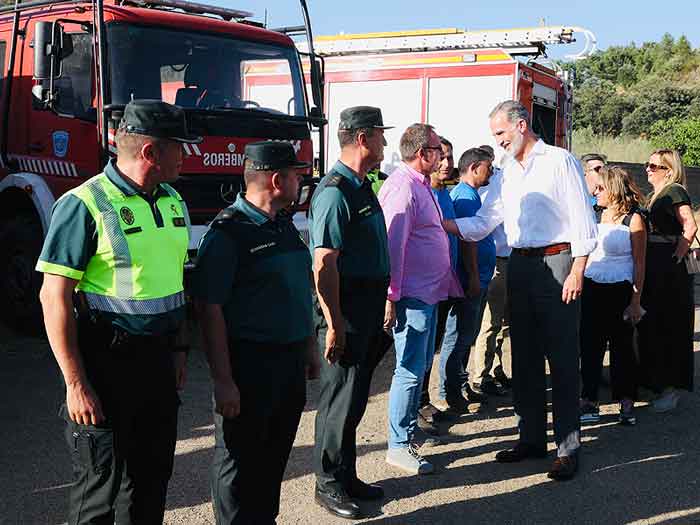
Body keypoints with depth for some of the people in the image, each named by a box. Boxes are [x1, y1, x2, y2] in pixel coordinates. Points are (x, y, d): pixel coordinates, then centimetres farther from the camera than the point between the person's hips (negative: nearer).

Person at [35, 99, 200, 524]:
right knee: (101, 487, 4)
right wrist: (76, 384, -19)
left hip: (159, 358, 7)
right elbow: (55, 297, -17)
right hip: (107, 361, -7)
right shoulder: (84, 205, -15)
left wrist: (178, 349, 16)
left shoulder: (172, 201, 8)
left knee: (153, 475, 18)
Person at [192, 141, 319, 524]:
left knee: (275, 456, 18)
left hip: (290, 361, 8)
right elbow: (210, 308, -19)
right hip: (249, 363, -8)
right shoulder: (228, 232, -16)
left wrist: (309, 347, 20)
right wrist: (223, 380, -21)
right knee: (239, 461, 5)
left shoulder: (285, 226, 11)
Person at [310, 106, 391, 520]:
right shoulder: (336, 191, -18)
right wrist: (335, 325, -24)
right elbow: (324, 263, -23)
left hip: (368, 312, 10)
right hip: (346, 314, -9)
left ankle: (347, 476, 28)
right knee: (341, 398, 0)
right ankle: (329, 483, 14)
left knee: (356, 397, 16)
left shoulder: (363, 186, 13)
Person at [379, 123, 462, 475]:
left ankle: (410, 429, 30)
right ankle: (398, 445, 3)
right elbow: (392, 246, -21)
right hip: (412, 295, -11)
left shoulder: (421, 185, 16)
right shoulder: (402, 187, -17)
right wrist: (390, 298, -23)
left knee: (421, 364, 18)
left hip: (429, 292, 11)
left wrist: (449, 283, 21)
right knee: (410, 369, -5)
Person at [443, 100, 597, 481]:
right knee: (524, 358, 11)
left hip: (557, 263, -7)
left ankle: (568, 448, 2)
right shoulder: (506, 174, 15)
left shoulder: (560, 161, -3)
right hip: (519, 266, 7)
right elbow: (482, 223, 12)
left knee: (562, 360, -4)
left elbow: (582, 220, -7)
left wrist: (576, 272, -14)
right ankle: (532, 438, 21)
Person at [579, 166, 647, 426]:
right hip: (591, 288, 4)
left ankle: (626, 402, 17)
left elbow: (639, 263, -6)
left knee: (622, 346, 5)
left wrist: (636, 301, -10)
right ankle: (589, 402, 11)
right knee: (590, 346, 4)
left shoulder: (633, 219, -6)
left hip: (619, 290, -4)